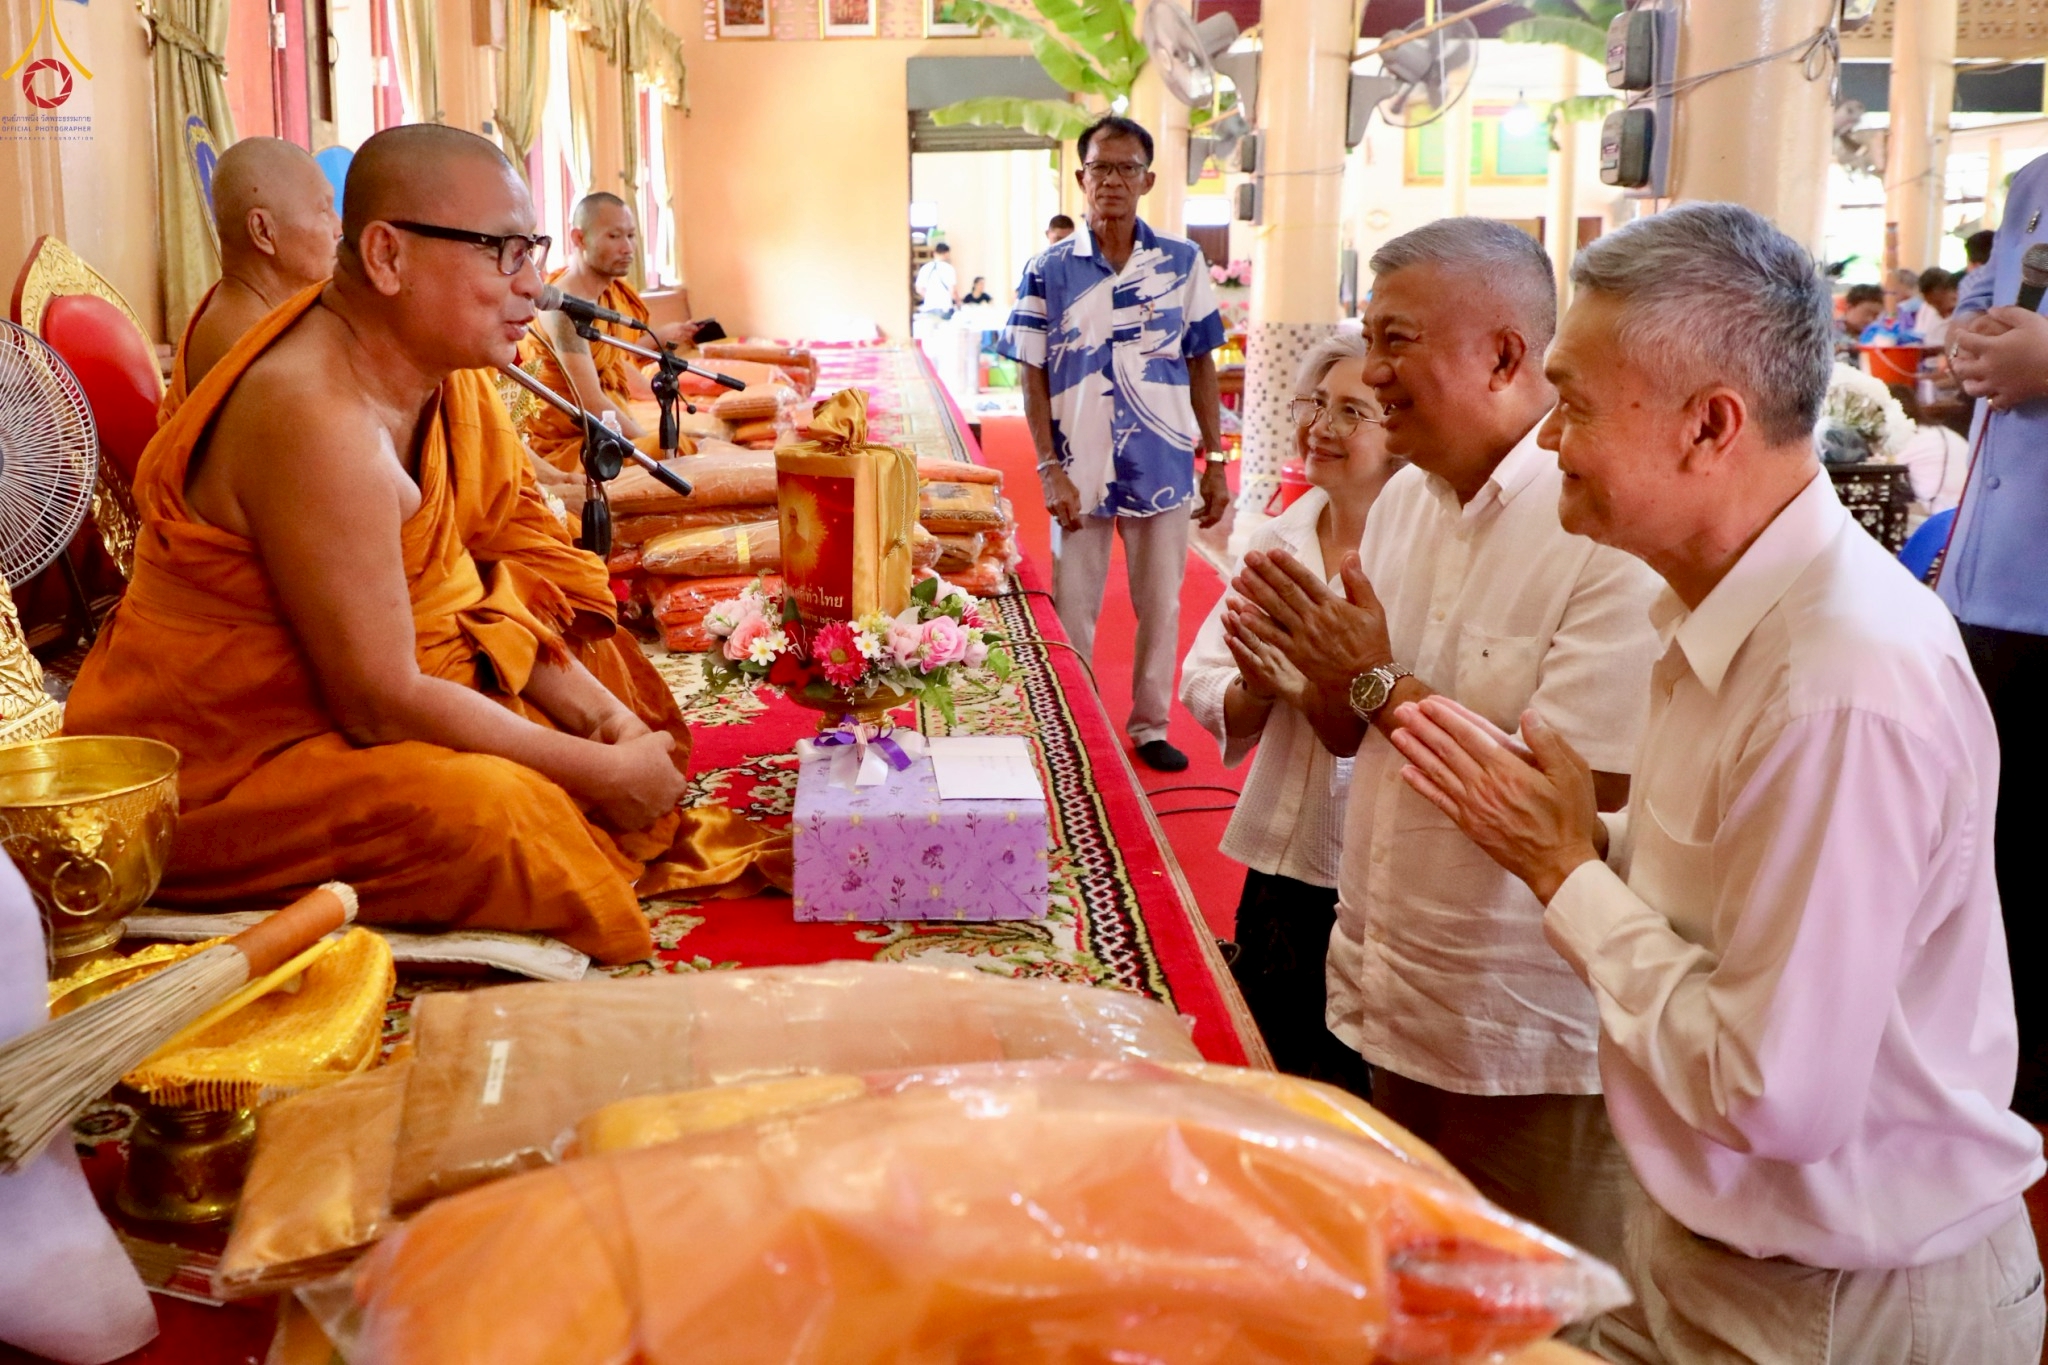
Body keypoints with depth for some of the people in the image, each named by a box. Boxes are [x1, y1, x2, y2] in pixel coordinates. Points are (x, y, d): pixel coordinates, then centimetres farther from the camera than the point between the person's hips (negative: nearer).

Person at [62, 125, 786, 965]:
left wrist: (600, 714, -6)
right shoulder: (319, 422, -29)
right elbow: (381, 703, -27)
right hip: (214, 773, -9)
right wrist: (607, 773, -20)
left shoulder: (424, 362, 0)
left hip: (339, 706, 10)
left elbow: (474, 580, 7)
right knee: (491, 810, -31)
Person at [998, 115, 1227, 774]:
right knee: (1071, 614, 8)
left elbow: (1201, 365, 6)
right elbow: (1034, 376, -1)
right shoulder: (1048, 269, -1)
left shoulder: (1183, 262, 1)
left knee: (1161, 607, 11)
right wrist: (1051, 470, -8)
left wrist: (1215, 460, 3)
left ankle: (1151, 726, 27)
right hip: (1080, 473, -1)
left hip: (1164, 468, 1)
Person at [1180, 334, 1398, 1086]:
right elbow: (1204, 686, 6)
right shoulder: (1278, 540, 6)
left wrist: (1307, 691, -23)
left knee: (1346, 1093, 7)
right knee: (1263, 1063, 18)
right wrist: (1258, 690, -13)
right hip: (1281, 856, 6)